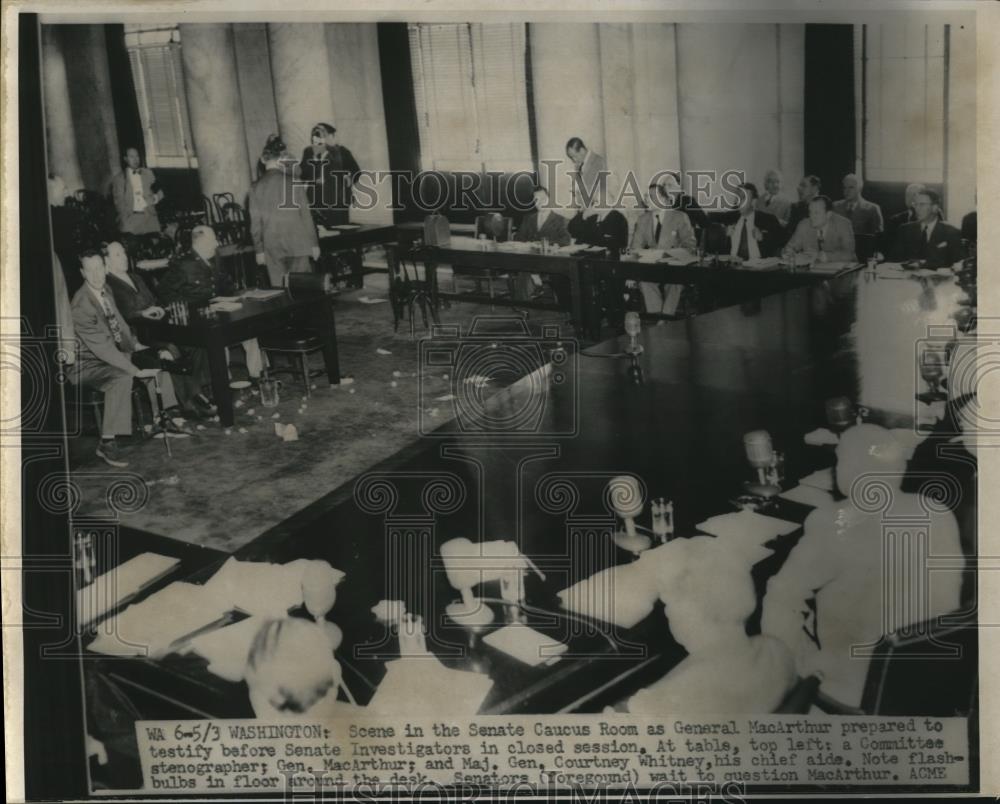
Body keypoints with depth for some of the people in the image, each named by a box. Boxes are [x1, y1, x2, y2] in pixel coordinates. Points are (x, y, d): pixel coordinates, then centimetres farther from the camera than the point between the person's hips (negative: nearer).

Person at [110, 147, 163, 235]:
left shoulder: (148, 173, 20)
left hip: (149, 217, 2)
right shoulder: (118, 179, 11)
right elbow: (119, 202, 6)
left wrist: (155, 198, -4)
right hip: (130, 220, -2)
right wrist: (125, 219, -9)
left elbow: (159, 191, 20)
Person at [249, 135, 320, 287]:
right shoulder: (293, 182, -6)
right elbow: (305, 214, -3)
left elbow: (255, 222, 2)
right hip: (297, 244, -2)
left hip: (272, 247, 2)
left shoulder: (256, 187, -1)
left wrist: (259, 250, 11)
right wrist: (314, 243, 5)